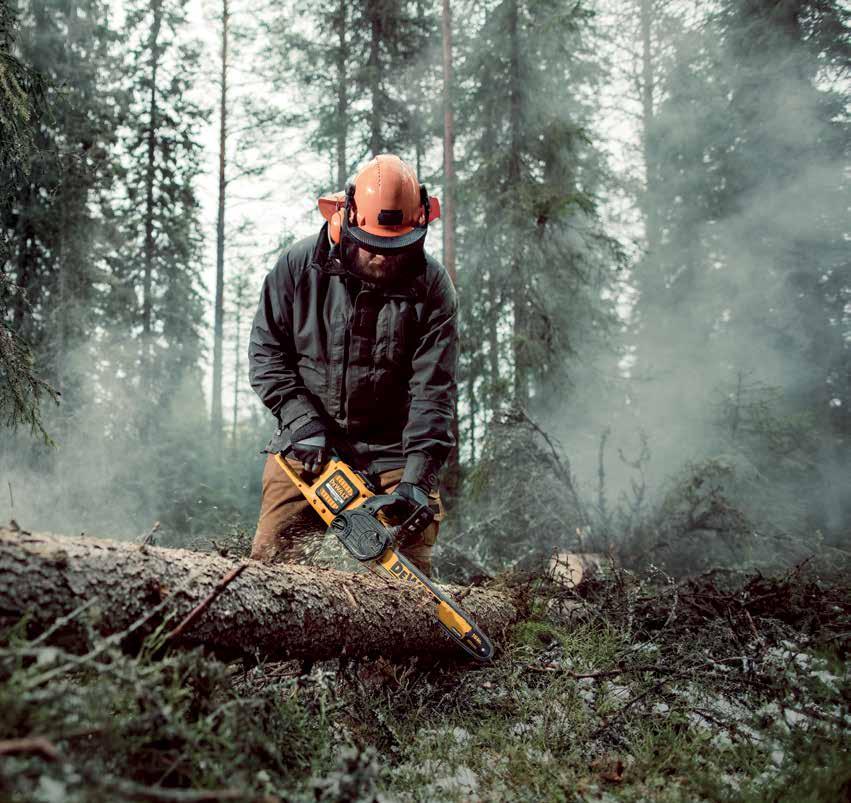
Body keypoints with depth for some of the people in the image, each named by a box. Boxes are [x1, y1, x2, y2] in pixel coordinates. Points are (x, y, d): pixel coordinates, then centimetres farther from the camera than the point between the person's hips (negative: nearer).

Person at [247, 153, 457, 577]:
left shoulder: (431, 283, -11)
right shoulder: (299, 264, -8)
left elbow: (432, 387, -14)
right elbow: (266, 351, -2)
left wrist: (418, 478, -21)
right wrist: (301, 421, -14)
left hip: (393, 449, 0)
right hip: (308, 442, 1)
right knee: (271, 557, -3)